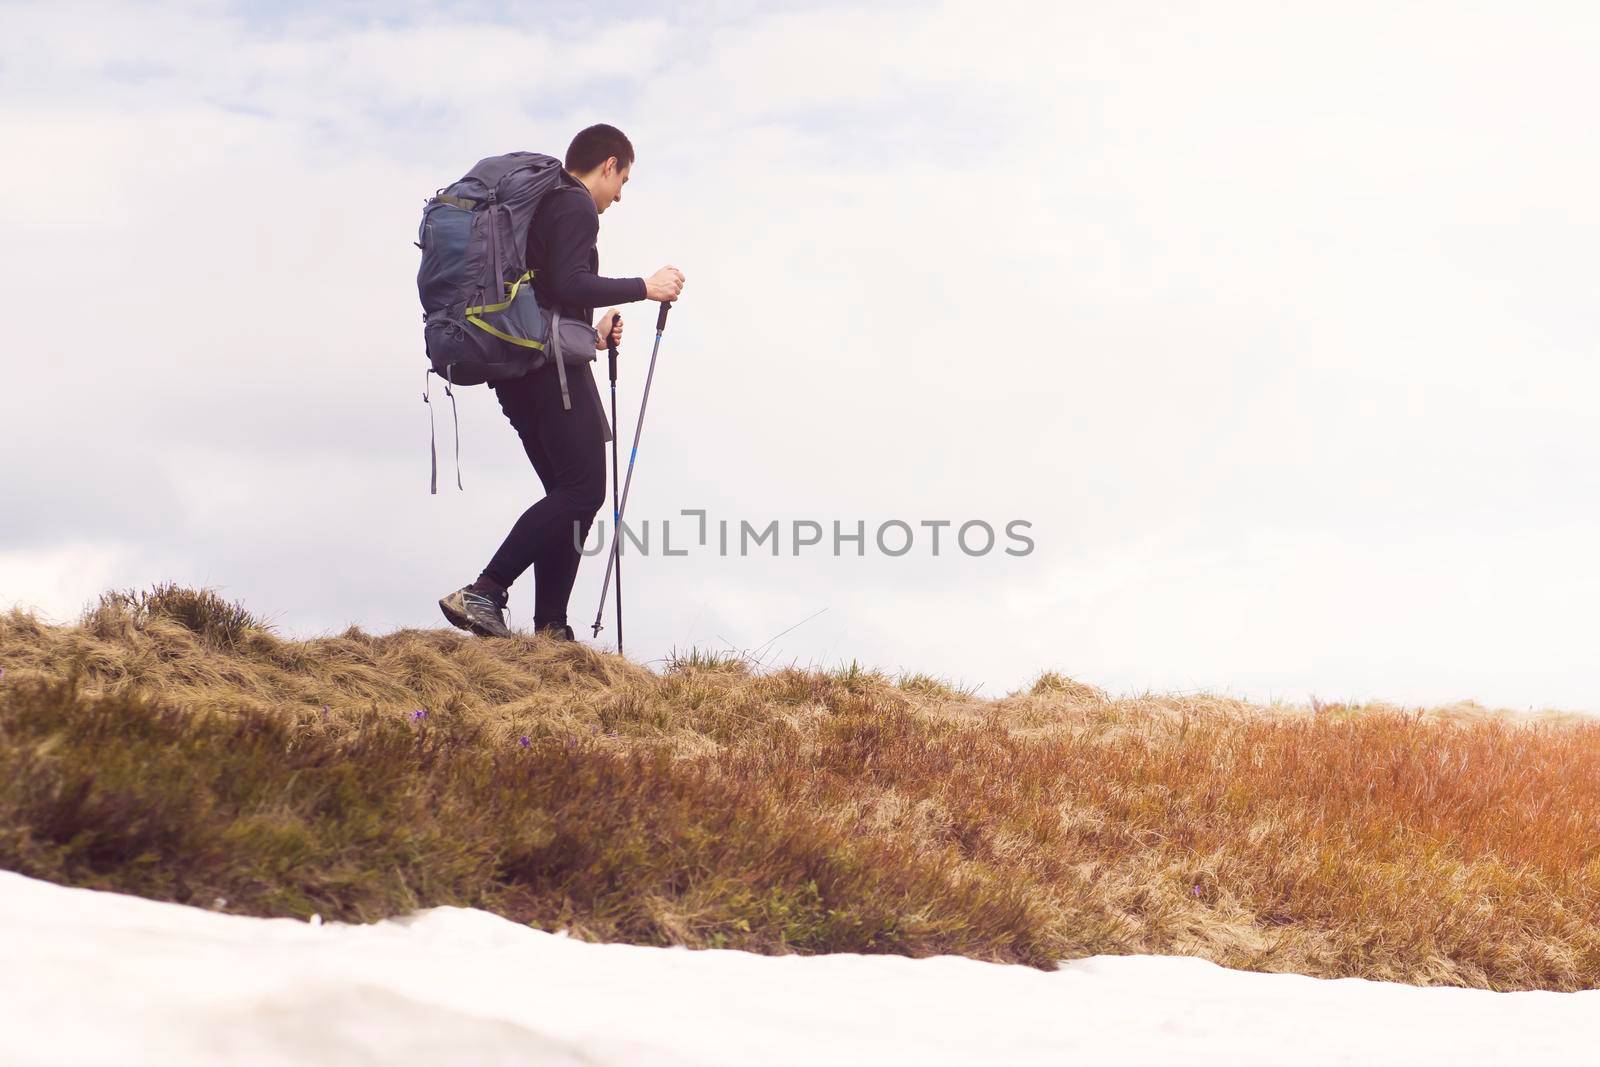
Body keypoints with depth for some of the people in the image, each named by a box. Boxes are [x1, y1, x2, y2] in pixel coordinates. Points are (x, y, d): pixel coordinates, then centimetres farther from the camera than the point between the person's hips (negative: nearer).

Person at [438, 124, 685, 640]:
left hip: (515, 369, 10)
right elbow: (569, 284, -20)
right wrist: (644, 287, -11)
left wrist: (588, 333, 30)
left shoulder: (538, 201, 25)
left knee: (567, 493, 9)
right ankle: (482, 593, -22)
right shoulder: (575, 206, -6)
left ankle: (550, 630, 2)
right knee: (583, 490, -12)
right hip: (552, 367, -10)